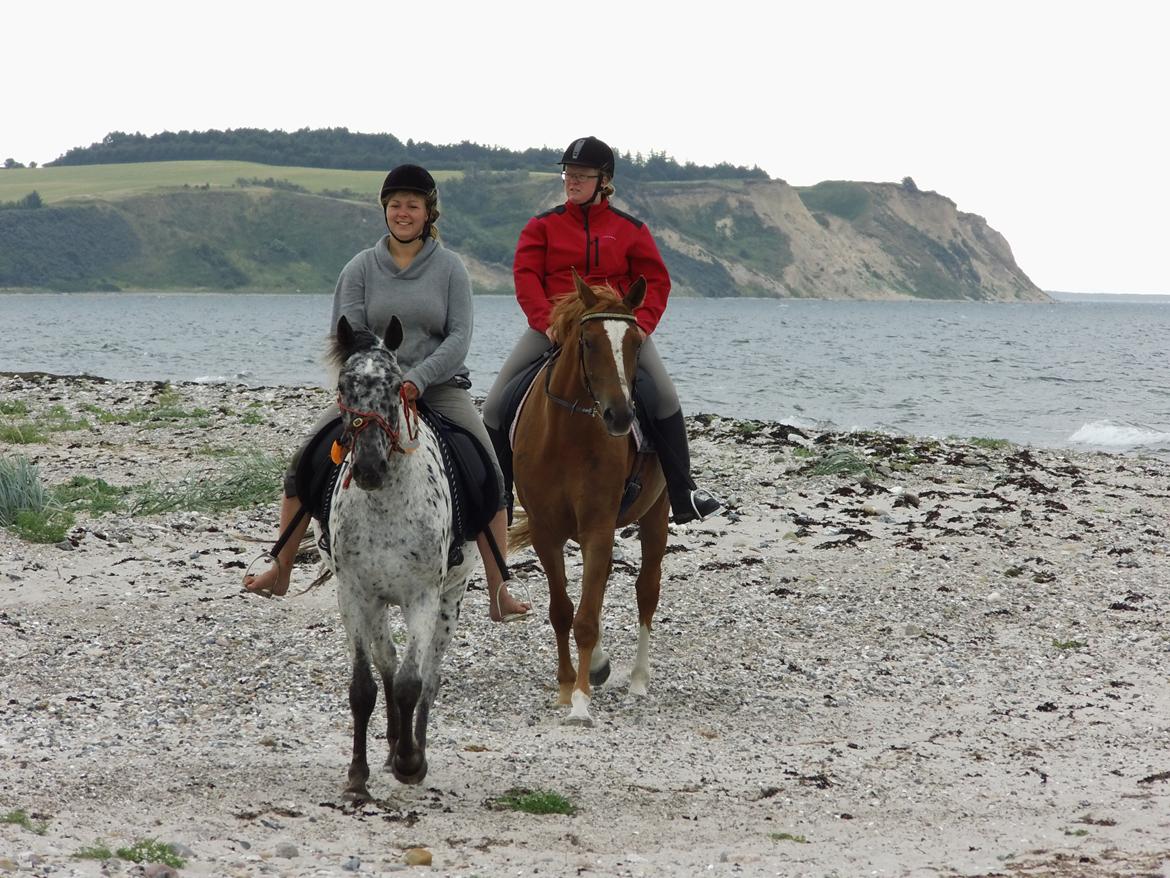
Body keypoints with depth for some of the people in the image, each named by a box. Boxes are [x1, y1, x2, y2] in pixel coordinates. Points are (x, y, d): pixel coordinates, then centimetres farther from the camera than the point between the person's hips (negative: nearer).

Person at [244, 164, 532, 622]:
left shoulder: (450, 268, 0)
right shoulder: (361, 268, 2)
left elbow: (459, 336, -8)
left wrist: (417, 379, -22)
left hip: (438, 385, -1)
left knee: (490, 479, -16)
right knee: (301, 467, -5)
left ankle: (499, 593, -12)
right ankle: (280, 571, 11)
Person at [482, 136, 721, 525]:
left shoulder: (630, 229, 7)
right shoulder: (542, 226, 7)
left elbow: (655, 280, 5)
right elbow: (526, 275, -3)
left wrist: (642, 321, -13)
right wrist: (546, 321, -19)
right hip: (552, 328, 1)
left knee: (665, 395, -20)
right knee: (497, 402, -11)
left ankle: (683, 494, -13)